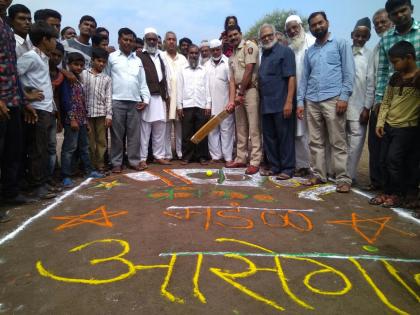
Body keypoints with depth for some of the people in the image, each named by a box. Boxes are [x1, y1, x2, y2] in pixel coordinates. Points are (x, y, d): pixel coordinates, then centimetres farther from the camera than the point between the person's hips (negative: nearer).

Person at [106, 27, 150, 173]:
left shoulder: (138, 60, 16)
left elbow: (142, 82, 15)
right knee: (117, 134, 2)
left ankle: (134, 161, 13)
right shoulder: (112, 57, 6)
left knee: (134, 134, 5)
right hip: (117, 101, -3)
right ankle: (116, 162, 9)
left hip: (135, 102, 3)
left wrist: (146, 99, 4)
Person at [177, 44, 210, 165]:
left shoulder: (204, 70, 10)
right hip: (187, 106, 0)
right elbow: (179, 89, 6)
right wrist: (179, 105, -1)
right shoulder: (183, 70, 9)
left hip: (201, 106, 0)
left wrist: (208, 105, -2)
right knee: (186, 133, 2)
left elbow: (207, 88, 6)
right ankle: (186, 157, 9)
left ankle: (202, 156, 9)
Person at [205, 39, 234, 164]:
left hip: (225, 103, -4)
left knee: (226, 130, -1)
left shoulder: (228, 62, -2)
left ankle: (228, 157, 4)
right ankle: (216, 156, 13)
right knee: (212, 130, 6)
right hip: (211, 104, 5)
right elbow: (205, 85, 10)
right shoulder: (207, 65, 12)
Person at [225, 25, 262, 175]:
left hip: (250, 90, -8)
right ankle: (240, 159, 19)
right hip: (239, 92, 8)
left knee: (253, 128, -7)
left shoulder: (249, 46, -4)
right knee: (240, 128, 11)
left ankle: (255, 162, -4)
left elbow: (249, 71, -13)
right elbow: (232, 80, 11)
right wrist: (232, 100, -1)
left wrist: (241, 93, -10)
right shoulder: (232, 56, 18)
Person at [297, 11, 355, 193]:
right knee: (315, 142, 6)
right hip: (312, 102, 5)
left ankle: (343, 178, 0)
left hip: (333, 99, -5)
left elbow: (348, 72, 0)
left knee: (338, 142, -5)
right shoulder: (309, 51, 21)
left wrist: (344, 97, -12)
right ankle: (319, 175, 15)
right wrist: (300, 101, 9)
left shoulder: (341, 44, 8)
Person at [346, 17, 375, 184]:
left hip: (358, 106, -2)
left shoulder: (370, 56, 3)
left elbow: (371, 83, -2)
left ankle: (349, 175, 6)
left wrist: (367, 108, -7)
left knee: (355, 141, -3)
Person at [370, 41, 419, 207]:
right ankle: (387, 191, 21)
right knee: (384, 160, 7)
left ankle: (397, 194, 8)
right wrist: (380, 122, 3)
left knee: (394, 159, -10)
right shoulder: (395, 78, 9)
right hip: (389, 126, 6)